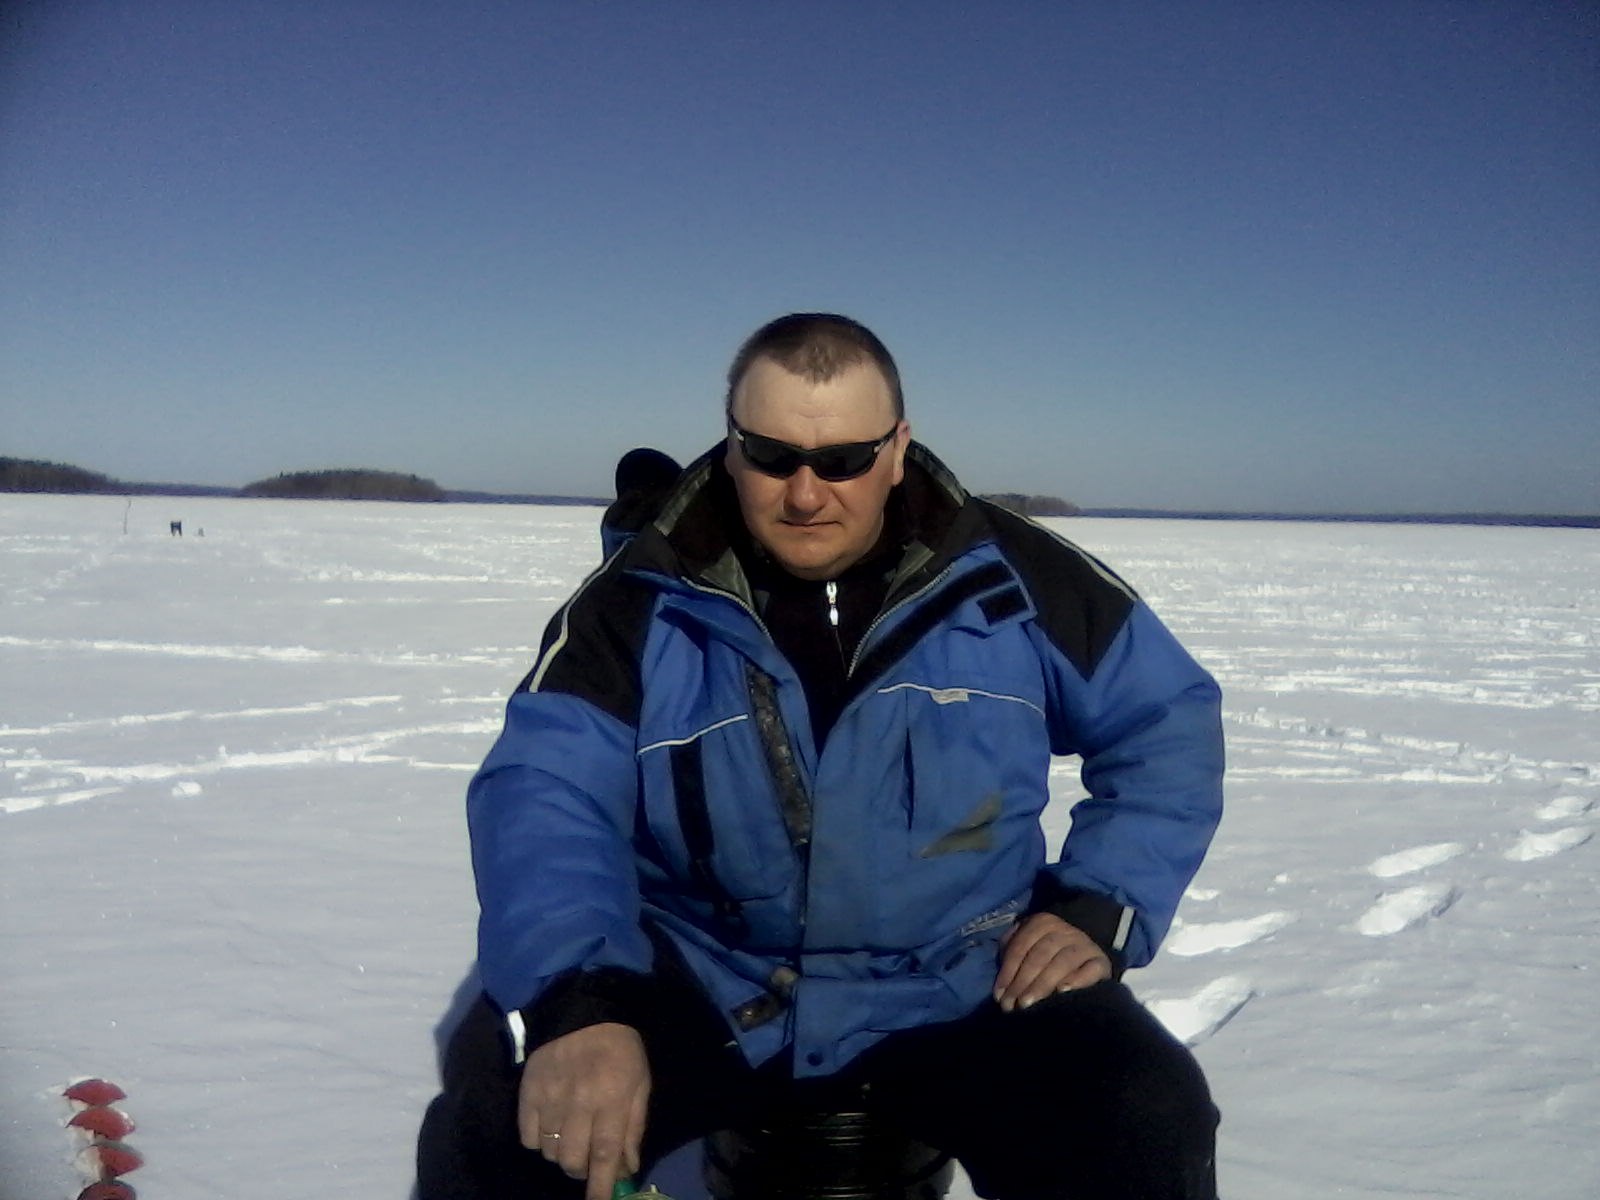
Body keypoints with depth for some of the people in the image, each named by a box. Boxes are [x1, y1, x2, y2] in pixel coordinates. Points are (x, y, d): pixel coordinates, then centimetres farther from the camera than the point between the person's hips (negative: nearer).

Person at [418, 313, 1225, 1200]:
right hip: (699, 986, 0)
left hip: (958, 989, 1)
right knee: (494, 1114, -23)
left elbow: (1168, 723, 7)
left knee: (1148, 1122, -22)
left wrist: (1101, 907, -5)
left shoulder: (1013, 580, -3)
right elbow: (543, 793, -16)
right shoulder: (640, 601, -6)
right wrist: (570, 1000, -34)